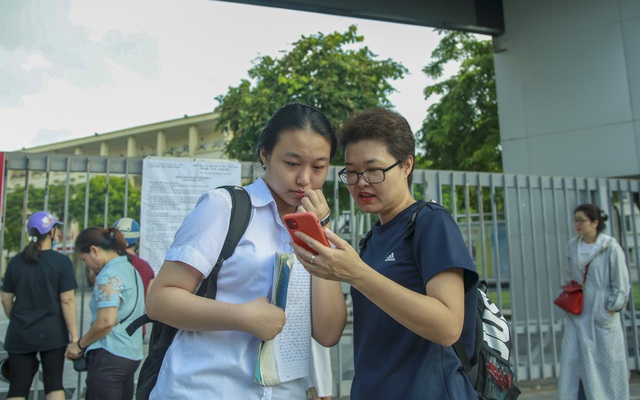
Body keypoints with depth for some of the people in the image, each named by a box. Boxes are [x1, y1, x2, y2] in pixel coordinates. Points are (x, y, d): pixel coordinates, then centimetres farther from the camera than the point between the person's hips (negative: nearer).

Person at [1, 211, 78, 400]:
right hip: (52, 334, -3)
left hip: (19, 335, 3)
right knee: (54, 385, 7)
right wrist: (74, 336, -9)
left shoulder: (15, 262, 4)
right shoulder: (61, 261, -9)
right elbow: (67, 300, -12)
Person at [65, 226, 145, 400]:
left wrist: (80, 344, -5)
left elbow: (106, 322, -21)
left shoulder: (109, 275, -13)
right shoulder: (130, 269, 14)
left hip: (109, 356, -9)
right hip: (132, 355, 9)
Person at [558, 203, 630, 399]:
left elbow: (621, 284, -7)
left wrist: (611, 309, -10)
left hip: (602, 317, -4)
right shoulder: (572, 246, 5)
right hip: (577, 316, 4)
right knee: (572, 364, 3)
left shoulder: (610, 247, -10)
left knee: (607, 366, 7)